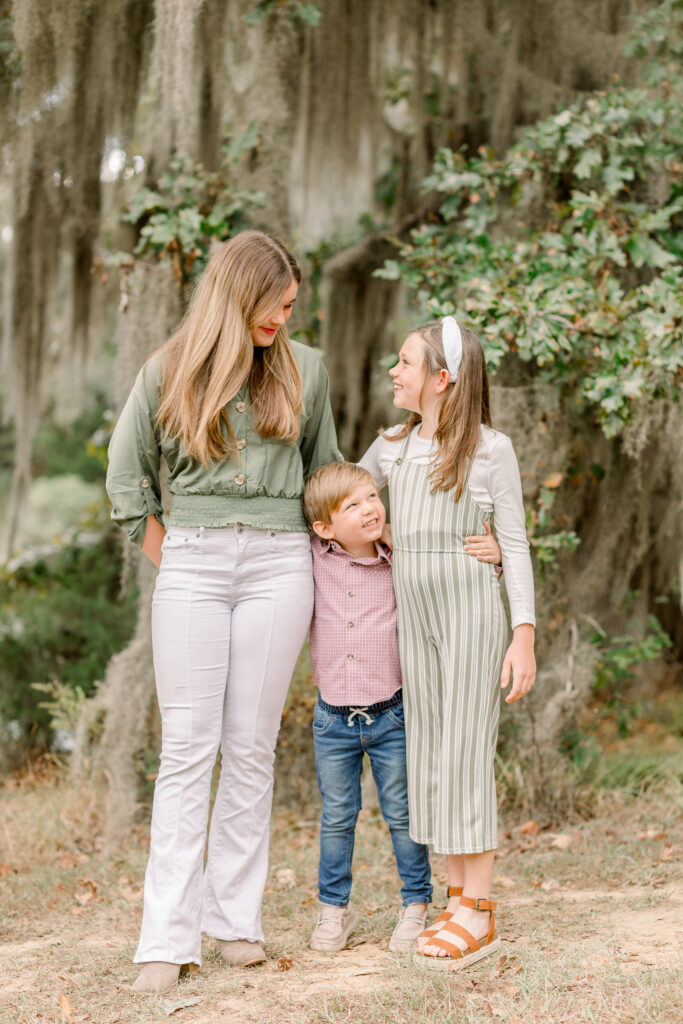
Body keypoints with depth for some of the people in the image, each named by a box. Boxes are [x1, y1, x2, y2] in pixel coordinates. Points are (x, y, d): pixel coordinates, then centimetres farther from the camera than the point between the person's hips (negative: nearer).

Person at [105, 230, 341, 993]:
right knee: (187, 747, -3)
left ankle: (235, 917, 12)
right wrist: (164, 556, 7)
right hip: (192, 561, -1)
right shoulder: (168, 373, 4)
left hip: (278, 564, 1)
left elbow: (324, 467, 20)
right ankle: (168, 938, -1)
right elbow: (126, 476, 11)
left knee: (251, 746, 3)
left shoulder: (304, 369, 9)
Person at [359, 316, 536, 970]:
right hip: (414, 615, 5)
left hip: (472, 612, -5)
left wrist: (524, 635, -9)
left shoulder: (490, 450, -4)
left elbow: (515, 546, -4)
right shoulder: (393, 447, 10)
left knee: (465, 752, -5)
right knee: (427, 752, 6)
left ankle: (478, 914, 2)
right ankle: (456, 900, 15)